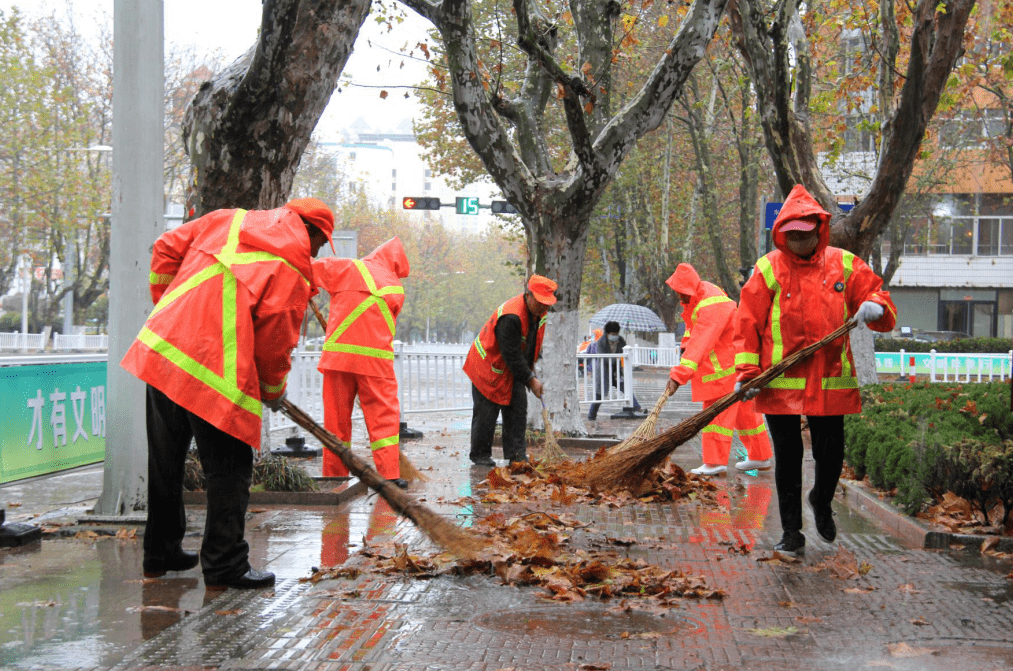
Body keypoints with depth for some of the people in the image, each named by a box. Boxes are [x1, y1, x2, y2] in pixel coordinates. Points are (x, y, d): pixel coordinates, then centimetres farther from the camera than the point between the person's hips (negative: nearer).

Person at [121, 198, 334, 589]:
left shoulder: (227, 220, 14)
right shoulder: (293, 266, -5)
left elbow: (167, 248, 18)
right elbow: (275, 337, -6)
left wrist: (168, 307, 27)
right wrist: (274, 390, 11)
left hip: (160, 348, 8)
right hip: (215, 375, -7)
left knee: (165, 461, 18)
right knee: (229, 469, 4)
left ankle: (160, 553, 30)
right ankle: (225, 565, 6)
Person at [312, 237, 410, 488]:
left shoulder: (348, 269, 4)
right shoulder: (396, 290, 9)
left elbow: (307, 269, 3)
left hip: (338, 353, 0)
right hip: (376, 357, 0)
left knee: (337, 416, 7)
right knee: (383, 415, 3)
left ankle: (334, 475, 10)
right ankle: (389, 474, -5)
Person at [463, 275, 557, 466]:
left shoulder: (539, 311, -5)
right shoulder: (510, 317, -33)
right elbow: (511, 355, -29)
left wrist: (529, 371, 9)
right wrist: (530, 379, -25)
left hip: (514, 368, 8)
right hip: (489, 366, -8)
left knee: (518, 409, 2)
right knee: (486, 412, -2)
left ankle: (516, 454, 5)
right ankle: (480, 455, 10)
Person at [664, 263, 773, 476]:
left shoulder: (711, 307, -28)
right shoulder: (699, 293, 5)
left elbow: (699, 345, -38)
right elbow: (694, 325, 24)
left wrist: (679, 374, -43)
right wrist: (685, 344, 7)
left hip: (728, 366, -11)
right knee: (744, 410, 16)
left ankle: (715, 462, -11)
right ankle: (760, 457, 24)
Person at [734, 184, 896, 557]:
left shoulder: (844, 265, 5)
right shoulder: (768, 269, 1)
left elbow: (874, 292, 9)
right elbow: (747, 323, 0)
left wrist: (875, 306, -16)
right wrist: (747, 372, -8)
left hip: (830, 381, 2)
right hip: (779, 383, -1)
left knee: (831, 455, 7)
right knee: (787, 458, 3)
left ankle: (822, 502, 40)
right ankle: (791, 532, 16)